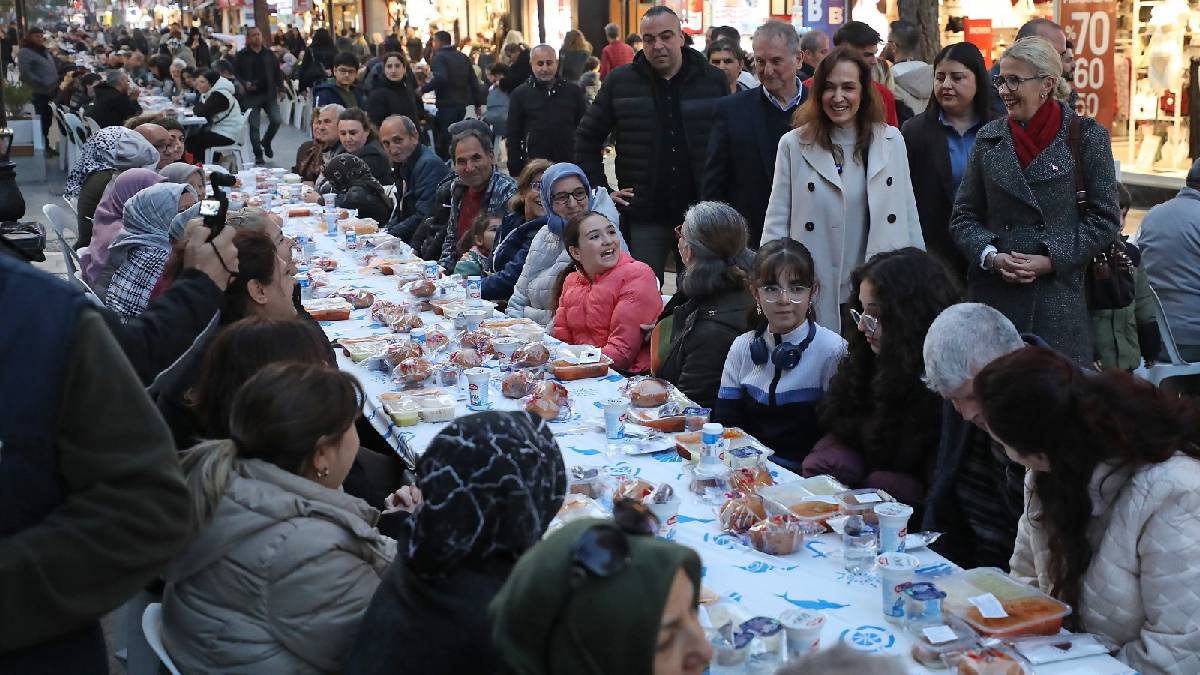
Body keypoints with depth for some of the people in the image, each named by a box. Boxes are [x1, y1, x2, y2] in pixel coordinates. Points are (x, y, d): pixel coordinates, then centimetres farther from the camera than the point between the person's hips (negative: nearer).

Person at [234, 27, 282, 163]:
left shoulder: (269, 54, 9)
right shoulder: (241, 56, 0)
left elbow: (277, 73, 13)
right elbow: (235, 74, 0)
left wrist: (277, 89, 4)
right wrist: (244, 84, -16)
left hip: (269, 94, 2)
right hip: (251, 95, -2)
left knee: (276, 120, -7)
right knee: (254, 125, -1)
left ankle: (266, 142, 21)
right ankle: (258, 154, 11)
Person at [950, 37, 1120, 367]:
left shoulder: (1086, 136, 2)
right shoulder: (988, 138, 10)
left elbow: (1104, 218, 0)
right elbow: (963, 216, 11)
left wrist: (1051, 260, -10)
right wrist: (991, 256, -7)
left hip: (1059, 293, -2)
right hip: (993, 296, 3)